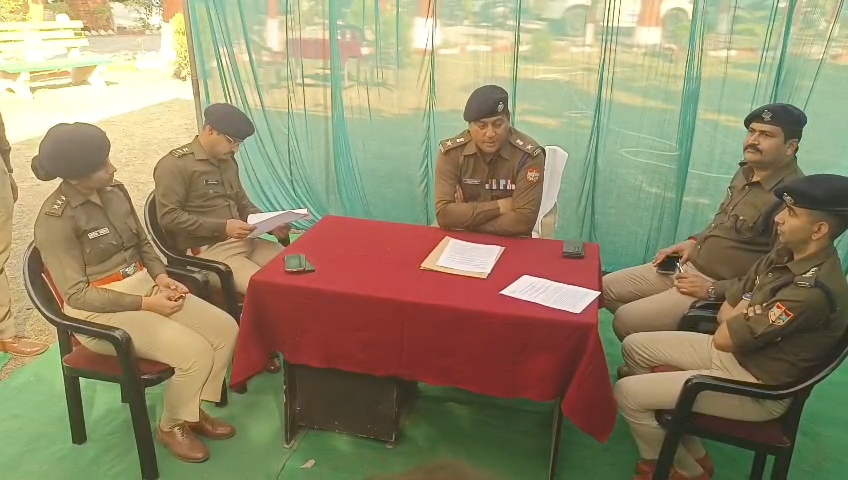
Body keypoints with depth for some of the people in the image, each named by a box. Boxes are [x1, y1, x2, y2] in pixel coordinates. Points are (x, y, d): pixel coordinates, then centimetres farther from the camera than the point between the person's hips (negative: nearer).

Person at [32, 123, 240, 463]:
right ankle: (171, 426, 4)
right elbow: (76, 293, -18)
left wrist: (161, 277, -5)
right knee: (195, 352, -23)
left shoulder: (114, 191, 3)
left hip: (145, 287, 7)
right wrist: (145, 304, -21)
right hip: (102, 311, -7)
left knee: (226, 329, -8)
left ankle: (192, 409, 10)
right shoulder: (56, 220, -18)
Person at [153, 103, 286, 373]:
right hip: (207, 251, -8)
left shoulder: (227, 162, 14)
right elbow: (168, 217, -16)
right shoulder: (174, 165, -10)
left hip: (244, 242, 8)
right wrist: (222, 227, -22)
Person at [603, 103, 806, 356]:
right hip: (689, 266, 9)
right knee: (606, 287, 7)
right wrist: (694, 242, 7)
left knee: (625, 320, -18)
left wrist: (713, 290, -21)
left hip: (722, 292, -9)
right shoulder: (747, 171, 5)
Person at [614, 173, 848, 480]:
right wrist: (741, 320, -14)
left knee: (627, 393, -13)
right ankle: (692, 454, 16)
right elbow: (726, 312, 7)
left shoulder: (815, 290, -30)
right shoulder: (786, 254, -1)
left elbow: (724, 338, -25)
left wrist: (742, 312, -6)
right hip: (736, 350, 9)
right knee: (635, 347, 9)